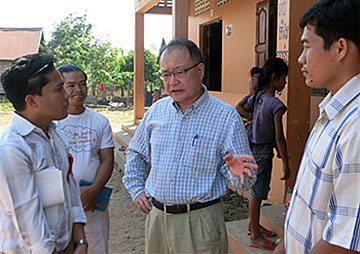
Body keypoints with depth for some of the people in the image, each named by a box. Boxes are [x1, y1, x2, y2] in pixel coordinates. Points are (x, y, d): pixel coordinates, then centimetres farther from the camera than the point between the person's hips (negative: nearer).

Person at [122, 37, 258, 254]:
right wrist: (136, 189, 10)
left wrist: (237, 173, -29)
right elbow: (136, 153, 20)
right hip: (157, 217, 4)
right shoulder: (157, 110, 4)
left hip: (200, 223, -4)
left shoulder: (226, 116, -8)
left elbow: (245, 180, -8)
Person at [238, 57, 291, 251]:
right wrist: (285, 163, -14)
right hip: (263, 151, -8)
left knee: (258, 190, 21)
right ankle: (255, 236, 14)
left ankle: (254, 225, 37)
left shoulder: (256, 97, 2)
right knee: (258, 193, 2)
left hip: (252, 147, 8)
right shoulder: (276, 104, -21)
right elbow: (279, 137, -20)